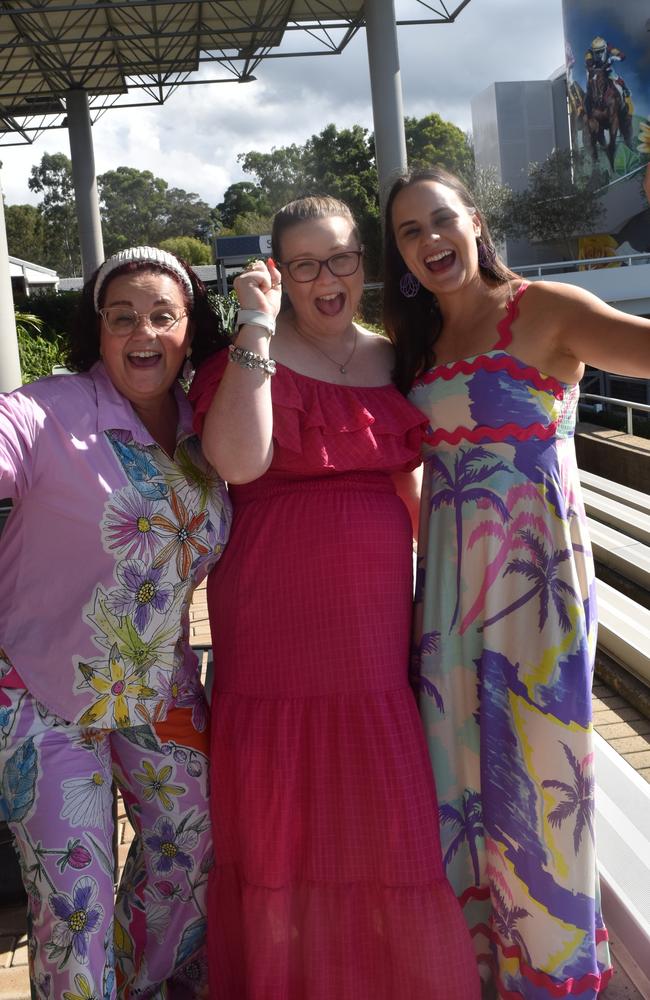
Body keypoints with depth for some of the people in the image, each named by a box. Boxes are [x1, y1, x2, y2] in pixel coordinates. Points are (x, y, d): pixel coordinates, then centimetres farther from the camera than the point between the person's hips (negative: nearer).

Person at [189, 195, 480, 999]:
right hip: (278, 619, -4)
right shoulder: (253, 356, -4)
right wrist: (255, 331, -19)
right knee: (283, 813, 6)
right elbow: (238, 461, -22)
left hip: (376, 616, 5)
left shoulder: (393, 359, 12)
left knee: (384, 809, 12)